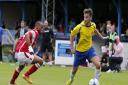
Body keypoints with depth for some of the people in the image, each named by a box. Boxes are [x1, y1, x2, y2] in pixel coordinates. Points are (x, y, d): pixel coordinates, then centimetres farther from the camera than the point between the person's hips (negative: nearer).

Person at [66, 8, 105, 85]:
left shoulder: (93, 25, -9)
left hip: (89, 49, 2)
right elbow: (72, 35, -5)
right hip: (80, 50, -2)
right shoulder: (80, 27, -21)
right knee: (75, 68, 15)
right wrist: (72, 47, -8)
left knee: (98, 64, -23)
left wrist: (101, 37, 17)